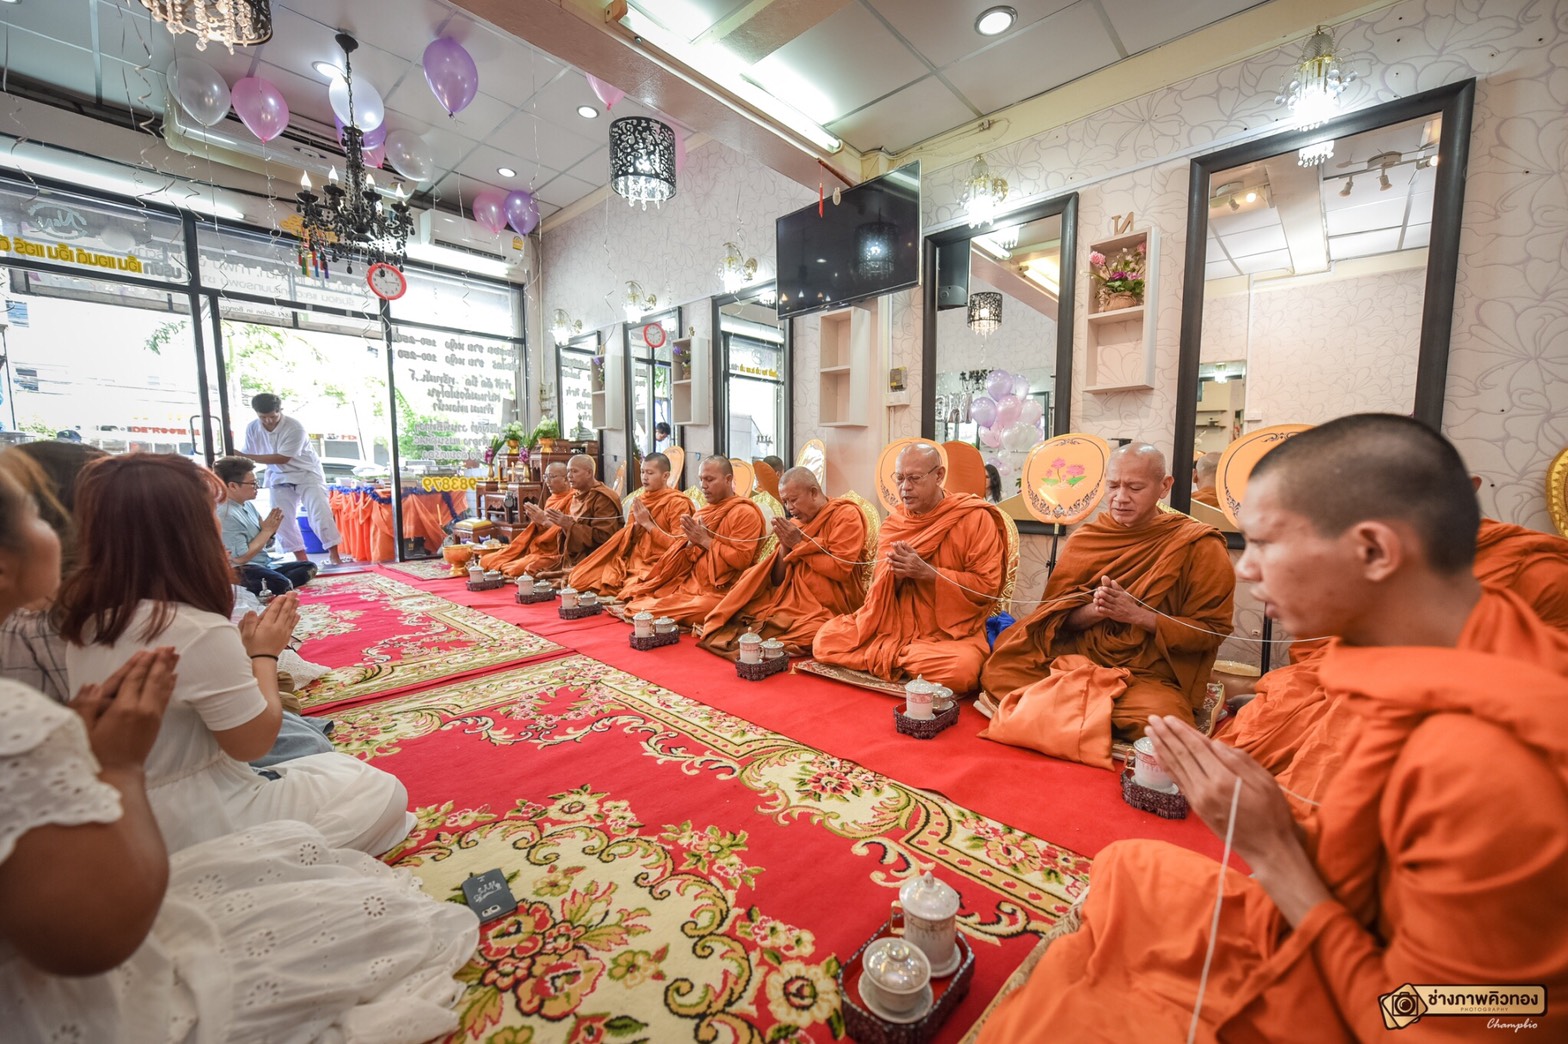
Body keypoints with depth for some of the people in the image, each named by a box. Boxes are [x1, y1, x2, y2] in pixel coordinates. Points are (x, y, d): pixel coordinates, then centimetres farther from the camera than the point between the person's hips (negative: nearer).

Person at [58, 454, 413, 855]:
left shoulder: (89, 621, -3)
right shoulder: (200, 631, -29)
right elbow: (254, 742, -16)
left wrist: (243, 646, -2)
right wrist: (264, 653, -6)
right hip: (198, 827, -8)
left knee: (337, 764, 21)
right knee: (384, 793, 2)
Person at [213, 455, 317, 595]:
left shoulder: (249, 505, 11)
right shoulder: (226, 515, -16)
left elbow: (264, 544, 19)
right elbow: (240, 558, -18)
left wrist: (271, 531, -3)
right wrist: (267, 530, -11)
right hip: (242, 572, -10)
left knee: (309, 566, 3)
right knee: (282, 585, -35)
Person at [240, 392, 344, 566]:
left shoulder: (295, 428, -23)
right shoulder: (252, 428, -6)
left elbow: (282, 458, -23)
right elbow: (246, 456, 3)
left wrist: (246, 457, -23)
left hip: (307, 474, -5)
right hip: (279, 477, 5)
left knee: (320, 513, -16)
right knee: (282, 519, -1)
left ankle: (334, 555, -10)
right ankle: (301, 558, 8)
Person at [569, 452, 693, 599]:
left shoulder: (678, 502, -8)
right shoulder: (639, 500, 11)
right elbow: (627, 539, 14)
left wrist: (647, 523, -14)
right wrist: (637, 524, -7)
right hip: (631, 560, 6)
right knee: (581, 579, -7)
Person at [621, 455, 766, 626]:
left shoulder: (745, 513, -9)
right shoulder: (704, 513, 15)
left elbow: (741, 559, -18)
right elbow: (688, 558, 15)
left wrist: (705, 540, -13)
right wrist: (691, 541, -8)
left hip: (718, 593, -7)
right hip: (689, 583, 7)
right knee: (636, 601, -8)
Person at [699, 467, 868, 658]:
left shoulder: (846, 515, -7)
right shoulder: (797, 522, 9)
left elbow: (840, 569, -18)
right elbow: (778, 581, 8)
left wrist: (799, 544, -14)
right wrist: (785, 545, -9)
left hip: (827, 612, -5)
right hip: (794, 602, 5)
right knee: (743, 617, -20)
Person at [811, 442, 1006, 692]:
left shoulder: (975, 518, -8)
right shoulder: (893, 524, 4)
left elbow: (988, 586, -11)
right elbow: (880, 587, 7)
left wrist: (927, 572, -21)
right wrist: (895, 574, -18)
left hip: (952, 632, -3)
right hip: (895, 623, 3)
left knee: (960, 671, -36)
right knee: (825, 640, -12)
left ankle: (889, 657, -8)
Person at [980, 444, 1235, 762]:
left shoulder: (1199, 545, -2)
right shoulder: (1087, 537, 5)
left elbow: (1211, 631, -4)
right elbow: (1057, 615, 4)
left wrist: (1137, 615, -18)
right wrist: (1094, 610, -18)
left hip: (1149, 676, -1)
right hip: (1075, 661, 2)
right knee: (998, 672, -22)